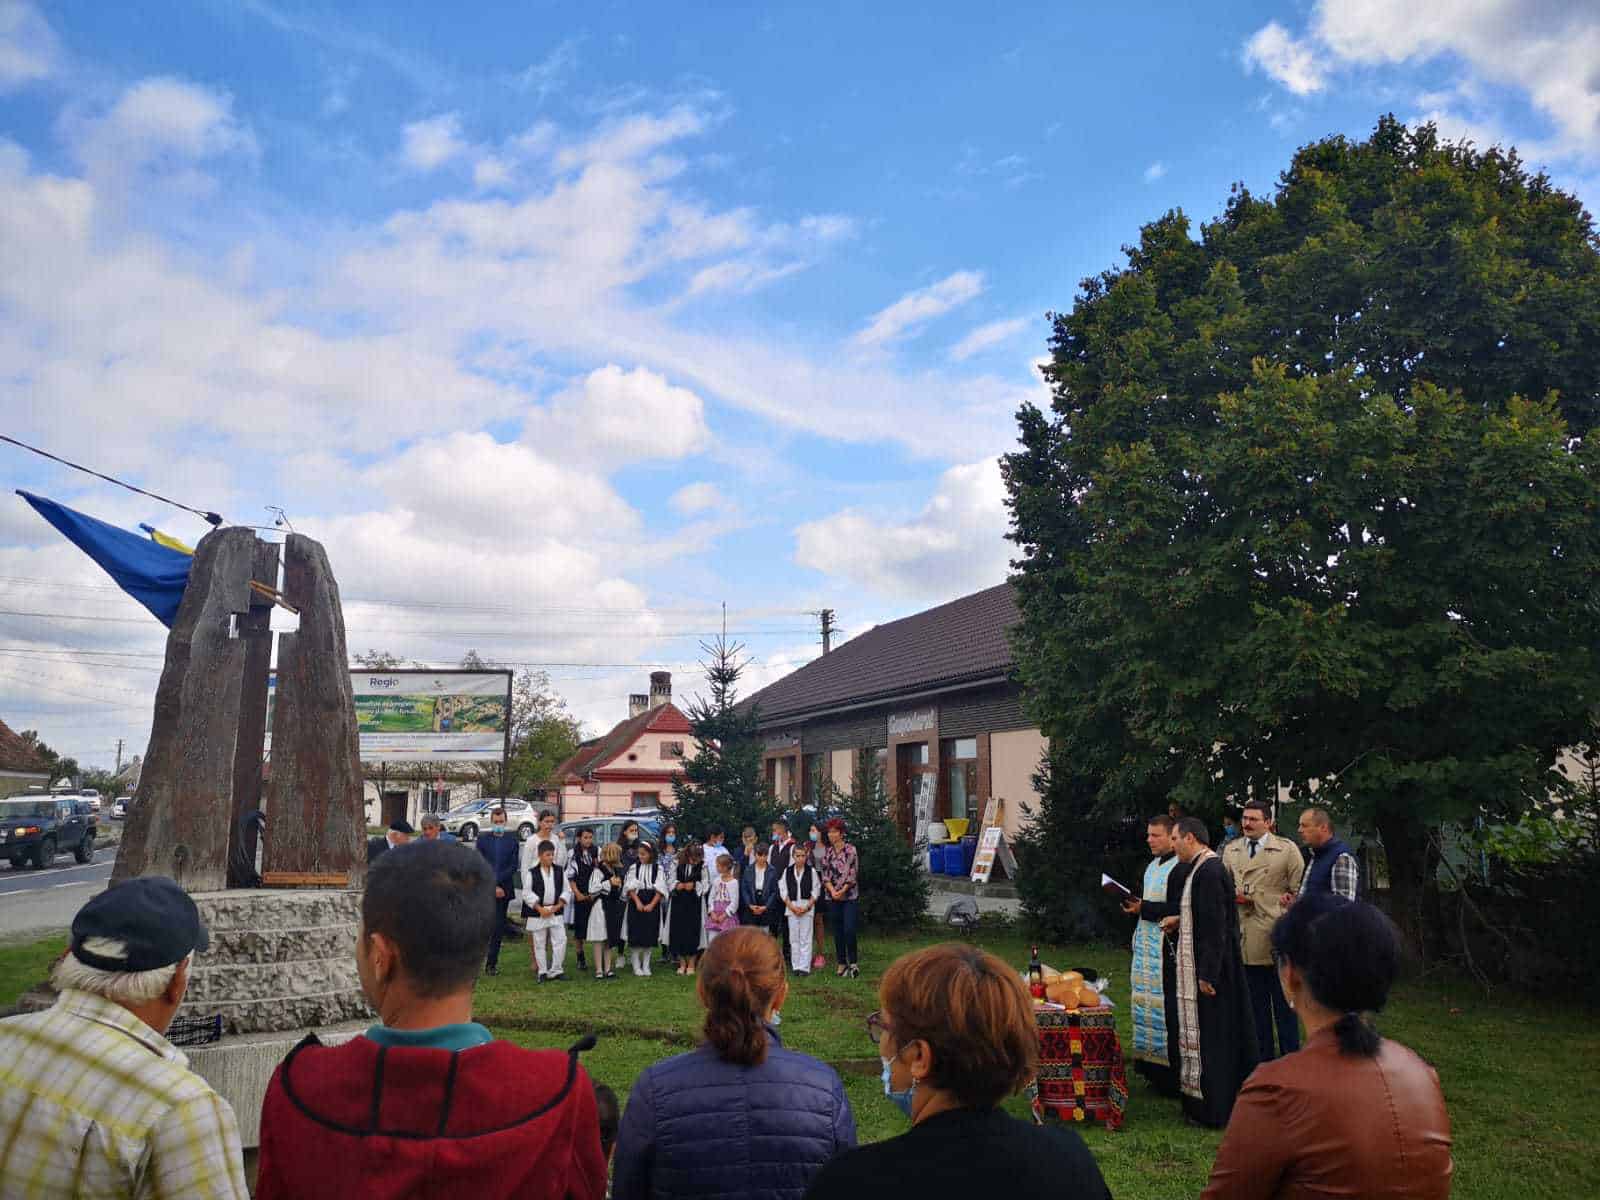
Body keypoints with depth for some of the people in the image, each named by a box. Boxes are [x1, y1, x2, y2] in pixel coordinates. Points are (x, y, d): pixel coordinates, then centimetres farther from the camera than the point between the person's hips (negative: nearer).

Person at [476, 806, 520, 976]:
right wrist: (492, 887, -9)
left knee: (498, 927, 3)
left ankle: (492, 963, 8)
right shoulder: (482, 839, 5)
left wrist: (497, 883, -10)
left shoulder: (512, 841, 7)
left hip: (503, 889, 1)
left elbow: (513, 867, 0)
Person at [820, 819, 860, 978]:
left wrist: (842, 891, -13)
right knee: (837, 932, 7)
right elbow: (825, 874, 5)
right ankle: (842, 963, 15)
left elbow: (853, 874, -8)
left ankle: (852, 963, 3)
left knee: (849, 930, -11)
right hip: (832, 898, 4)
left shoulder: (851, 850, -4)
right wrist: (832, 890, -10)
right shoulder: (826, 852, 8)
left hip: (850, 896, -4)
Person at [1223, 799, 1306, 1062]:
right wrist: (1234, 897, -2)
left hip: (1276, 939, -4)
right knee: (1256, 1004, 12)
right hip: (1246, 939, 4)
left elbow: (1300, 890, -1)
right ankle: (1263, 1058, 22)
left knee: (1284, 1004, 5)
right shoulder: (1231, 850, 10)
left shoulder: (1287, 849, -2)